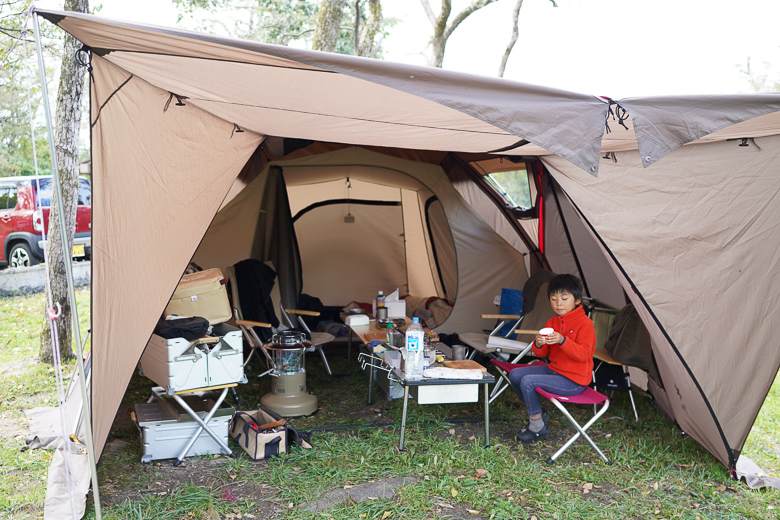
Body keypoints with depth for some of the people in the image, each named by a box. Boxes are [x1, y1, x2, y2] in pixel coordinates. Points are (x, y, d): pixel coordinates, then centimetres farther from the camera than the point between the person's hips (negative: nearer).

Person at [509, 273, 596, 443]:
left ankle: (538, 427, -4)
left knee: (528, 381, -23)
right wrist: (538, 345, -17)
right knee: (515, 375, 3)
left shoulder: (585, 323, -14)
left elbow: (583, 354, -25)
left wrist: (562, 340, -38)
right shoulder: (551, 323, 9)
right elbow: (542, 353, 7)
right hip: (553, 370, 9)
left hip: (573, 381, -8)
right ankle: (538, 413, 16)